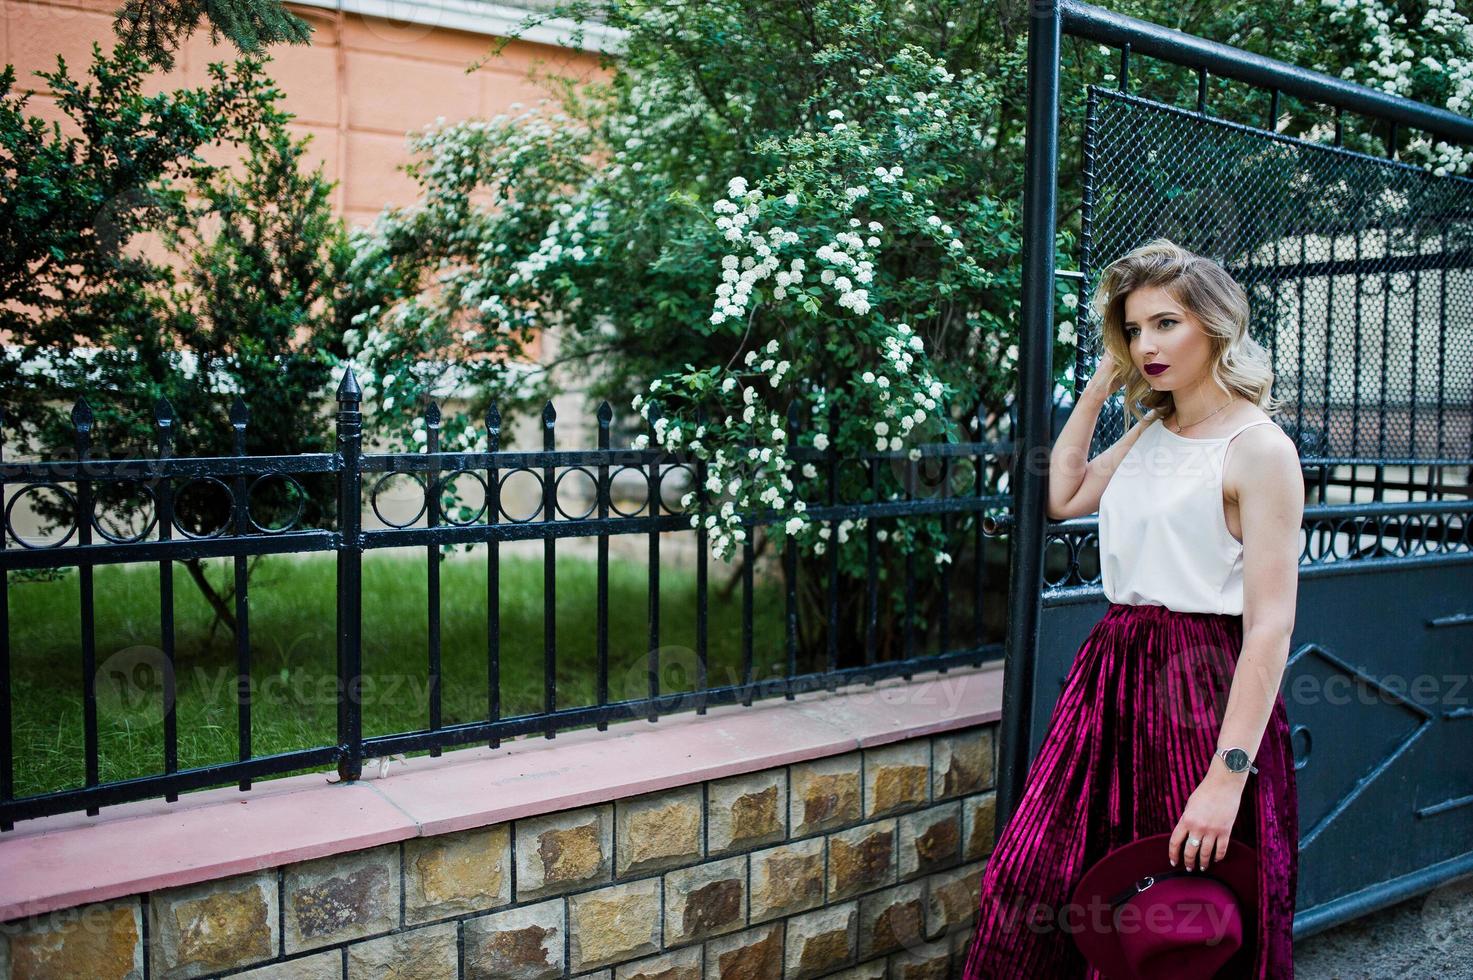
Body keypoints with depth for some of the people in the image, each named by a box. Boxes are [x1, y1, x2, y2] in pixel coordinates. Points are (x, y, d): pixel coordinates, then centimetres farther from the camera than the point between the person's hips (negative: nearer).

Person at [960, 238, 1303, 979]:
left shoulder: (1259, 449, -11)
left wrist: (1228, 776, -22)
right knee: (1032, 886, 6)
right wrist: (1098, 389, 14)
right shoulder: (1150, 433, 12)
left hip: (1202, 685, -7)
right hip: (1113, 671, 7)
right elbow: (1062, 496, 22)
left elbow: (1270, 626, -17)